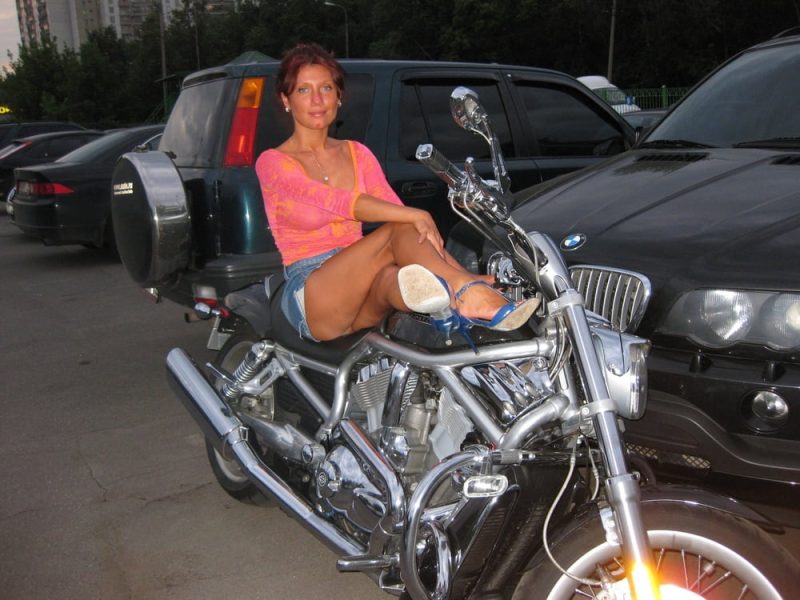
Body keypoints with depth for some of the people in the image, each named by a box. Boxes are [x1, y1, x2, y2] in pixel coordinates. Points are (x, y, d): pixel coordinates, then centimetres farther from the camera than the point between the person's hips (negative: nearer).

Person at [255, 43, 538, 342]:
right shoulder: (272, 163, -2)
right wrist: (416, 216, -31)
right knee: (401, 229, -28)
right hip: (312, 303, -5)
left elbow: (393, 206, 1)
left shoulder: (357, 154, 16)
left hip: (361, 306, 5)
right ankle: (467, 289, -53)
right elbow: (339, 202, -19)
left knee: (391, 277, -32)